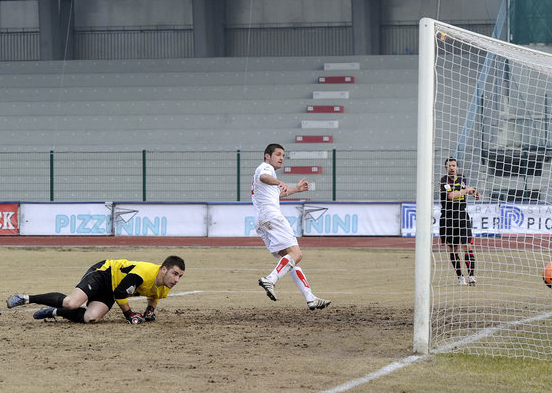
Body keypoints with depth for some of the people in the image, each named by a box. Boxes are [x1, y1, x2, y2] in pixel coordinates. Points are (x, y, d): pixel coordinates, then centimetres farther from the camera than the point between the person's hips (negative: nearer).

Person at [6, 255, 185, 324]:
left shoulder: (164, 288, -3)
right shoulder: (144, 273, -31)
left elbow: (154, 295, 24)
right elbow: (120, 293, -26)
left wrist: (150, 310, 8)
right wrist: (129, 314, -15)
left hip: (108, 292, 7)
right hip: (102, 273, -7)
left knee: (90, 318, -20)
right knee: (72, 303, -29)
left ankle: (53, 312, 2)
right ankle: (27, 298, -12)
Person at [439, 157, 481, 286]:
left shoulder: (462, 178, 10)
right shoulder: (444, 181, -7)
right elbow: (451, 196, -23)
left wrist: (473, 192, 13)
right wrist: (466, 190, -13)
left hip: (462, 217, 3)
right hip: (448, 217, -3)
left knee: (468, 247, -10)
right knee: (453, 250, 4)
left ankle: (471, 276, -13)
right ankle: (460, 277, 14)